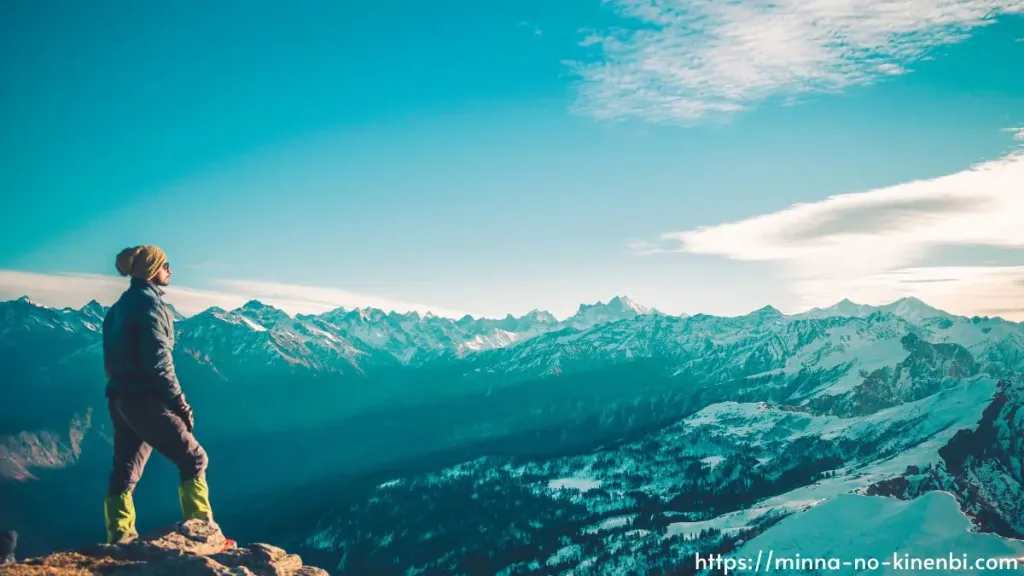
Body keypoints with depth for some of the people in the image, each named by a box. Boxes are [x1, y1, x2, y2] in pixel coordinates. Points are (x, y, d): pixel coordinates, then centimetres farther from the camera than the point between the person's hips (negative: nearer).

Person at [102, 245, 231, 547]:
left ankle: (119, 538, 14)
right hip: (144, 398, -9)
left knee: (125, 470, 11)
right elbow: (157, 360, -19)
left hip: (121, 396, 9)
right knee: (193, 459, -1)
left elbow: (116, 356, 18)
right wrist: (179, 400, -13)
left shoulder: (121, 305, 16)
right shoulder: (149, 302, -13)